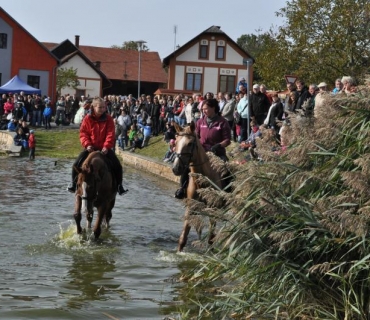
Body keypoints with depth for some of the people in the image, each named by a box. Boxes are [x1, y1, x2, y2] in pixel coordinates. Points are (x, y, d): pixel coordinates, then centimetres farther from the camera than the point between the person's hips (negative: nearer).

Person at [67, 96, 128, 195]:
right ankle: (74, 183, 10)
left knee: (117, 166, -14)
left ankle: (119, 185, 2)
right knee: (76, 164, -12)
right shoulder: (88, 119, -2)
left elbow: (110, 134, -7)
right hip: (91, 148, 0)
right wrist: (87, 144, -18)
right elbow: (83, 133, -2)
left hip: (104, 148, 0)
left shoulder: (108, 119, -2)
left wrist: (107, 146, -21)